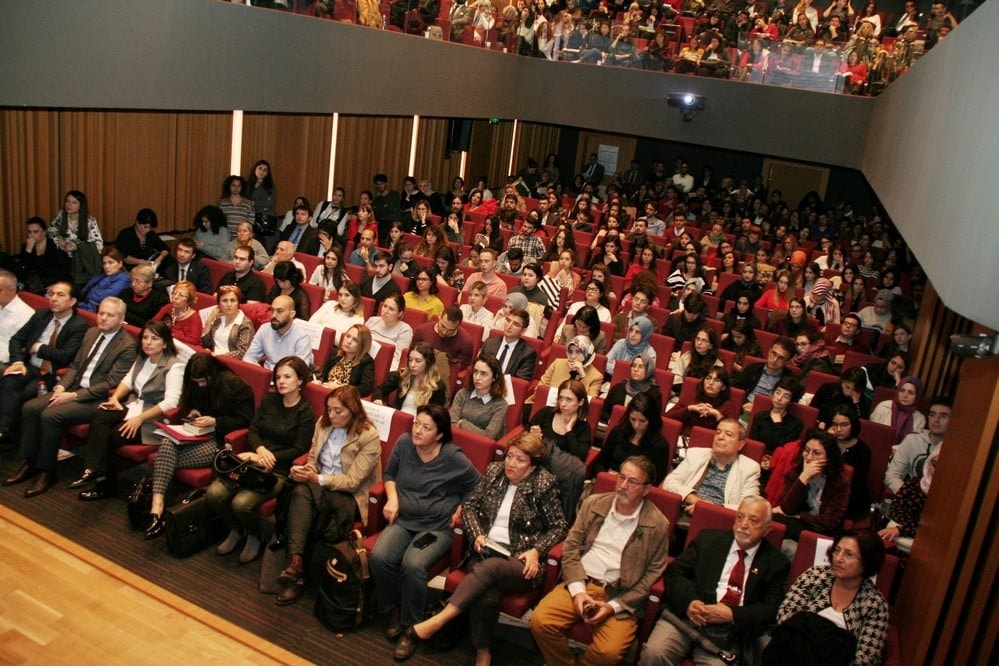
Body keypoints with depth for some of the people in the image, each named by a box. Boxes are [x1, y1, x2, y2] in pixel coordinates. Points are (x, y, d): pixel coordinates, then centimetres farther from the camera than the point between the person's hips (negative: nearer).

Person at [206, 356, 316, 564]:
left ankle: (254, 536, 6)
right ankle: (236, 530, 12)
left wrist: (265, 459, -13)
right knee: (214, 494, -18)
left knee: (241, 503, -28)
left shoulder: (305, 413, -4)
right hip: (253, 460, 5)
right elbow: (252, 431, 10)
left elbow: (299, 450, -7)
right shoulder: (268, 400, 12)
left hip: (280, 470, -5)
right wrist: (260, 449, -12)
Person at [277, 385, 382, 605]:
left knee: (304, 491, -33)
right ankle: (296, 564, -38)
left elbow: (352, 481, -14)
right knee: (300, 491, -32)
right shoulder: (323, 424, 5)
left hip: (349, 498, -5)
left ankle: (296, 563, -27)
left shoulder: (369, 436, -13)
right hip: (319, 488, 5)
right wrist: (304, 471, -12)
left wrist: (318, 479, -22)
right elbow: (312, 459, 11)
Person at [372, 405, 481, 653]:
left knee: (413, 565, -32)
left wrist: (460, 511, -3)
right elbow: (390, 474, 16)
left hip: (436, 527, -4)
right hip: (402, 520, 4)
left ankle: (410, 628, -10)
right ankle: (394, 610, 1)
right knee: (379, 557, -26)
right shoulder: (404, 443, 0)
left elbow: (476, 488, 4)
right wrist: (392, 497, -1)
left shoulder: (453, 458, -10)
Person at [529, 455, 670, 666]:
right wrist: (578, 591, -8)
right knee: (539, 621, -20)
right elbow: (571, 546, 6)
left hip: (620, 596, -3)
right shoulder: (594, 503, 8)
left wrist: (613, 606, -9)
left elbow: (652, 575, -1)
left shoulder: (658, 525, -1)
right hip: (580, 584, 3)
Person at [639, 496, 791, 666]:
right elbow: (674, 571, 8)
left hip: (730, 632, -1)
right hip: (686, 615, 1)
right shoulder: (708, 539, 14)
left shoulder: (776, 563, 11)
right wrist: (688, 602, -12)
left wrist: (732, 615, -14)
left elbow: (771, 609, 3)